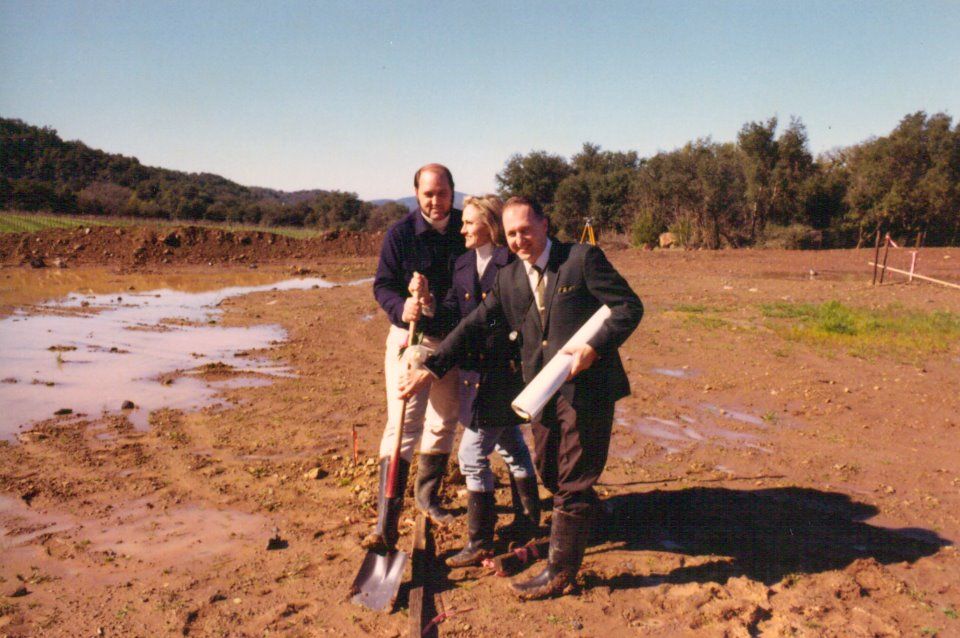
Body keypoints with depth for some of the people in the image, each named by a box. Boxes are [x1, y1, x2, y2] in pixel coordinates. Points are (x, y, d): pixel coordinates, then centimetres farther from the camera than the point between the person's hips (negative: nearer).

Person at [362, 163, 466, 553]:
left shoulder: (466, 230, 0)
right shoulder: (401, 233, -7)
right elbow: (382, 285, -6)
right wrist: (401, 308, -27)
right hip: (411, 338, -4)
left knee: (444, 423, 16)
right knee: (403, 426, -10)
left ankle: (427, 495, 38)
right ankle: (386, 524, -7)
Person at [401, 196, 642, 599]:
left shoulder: (583, 259, -8)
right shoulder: (508, 278, 8)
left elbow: (629, 307, -9)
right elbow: (473, 326, 7)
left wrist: (593, 348, -22)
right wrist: (430, 369, 0)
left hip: (588, 387, -6)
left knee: (573, 479, 2)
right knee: (549, 472, 18)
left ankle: (560, 572, 16)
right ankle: (587, 512, 50)